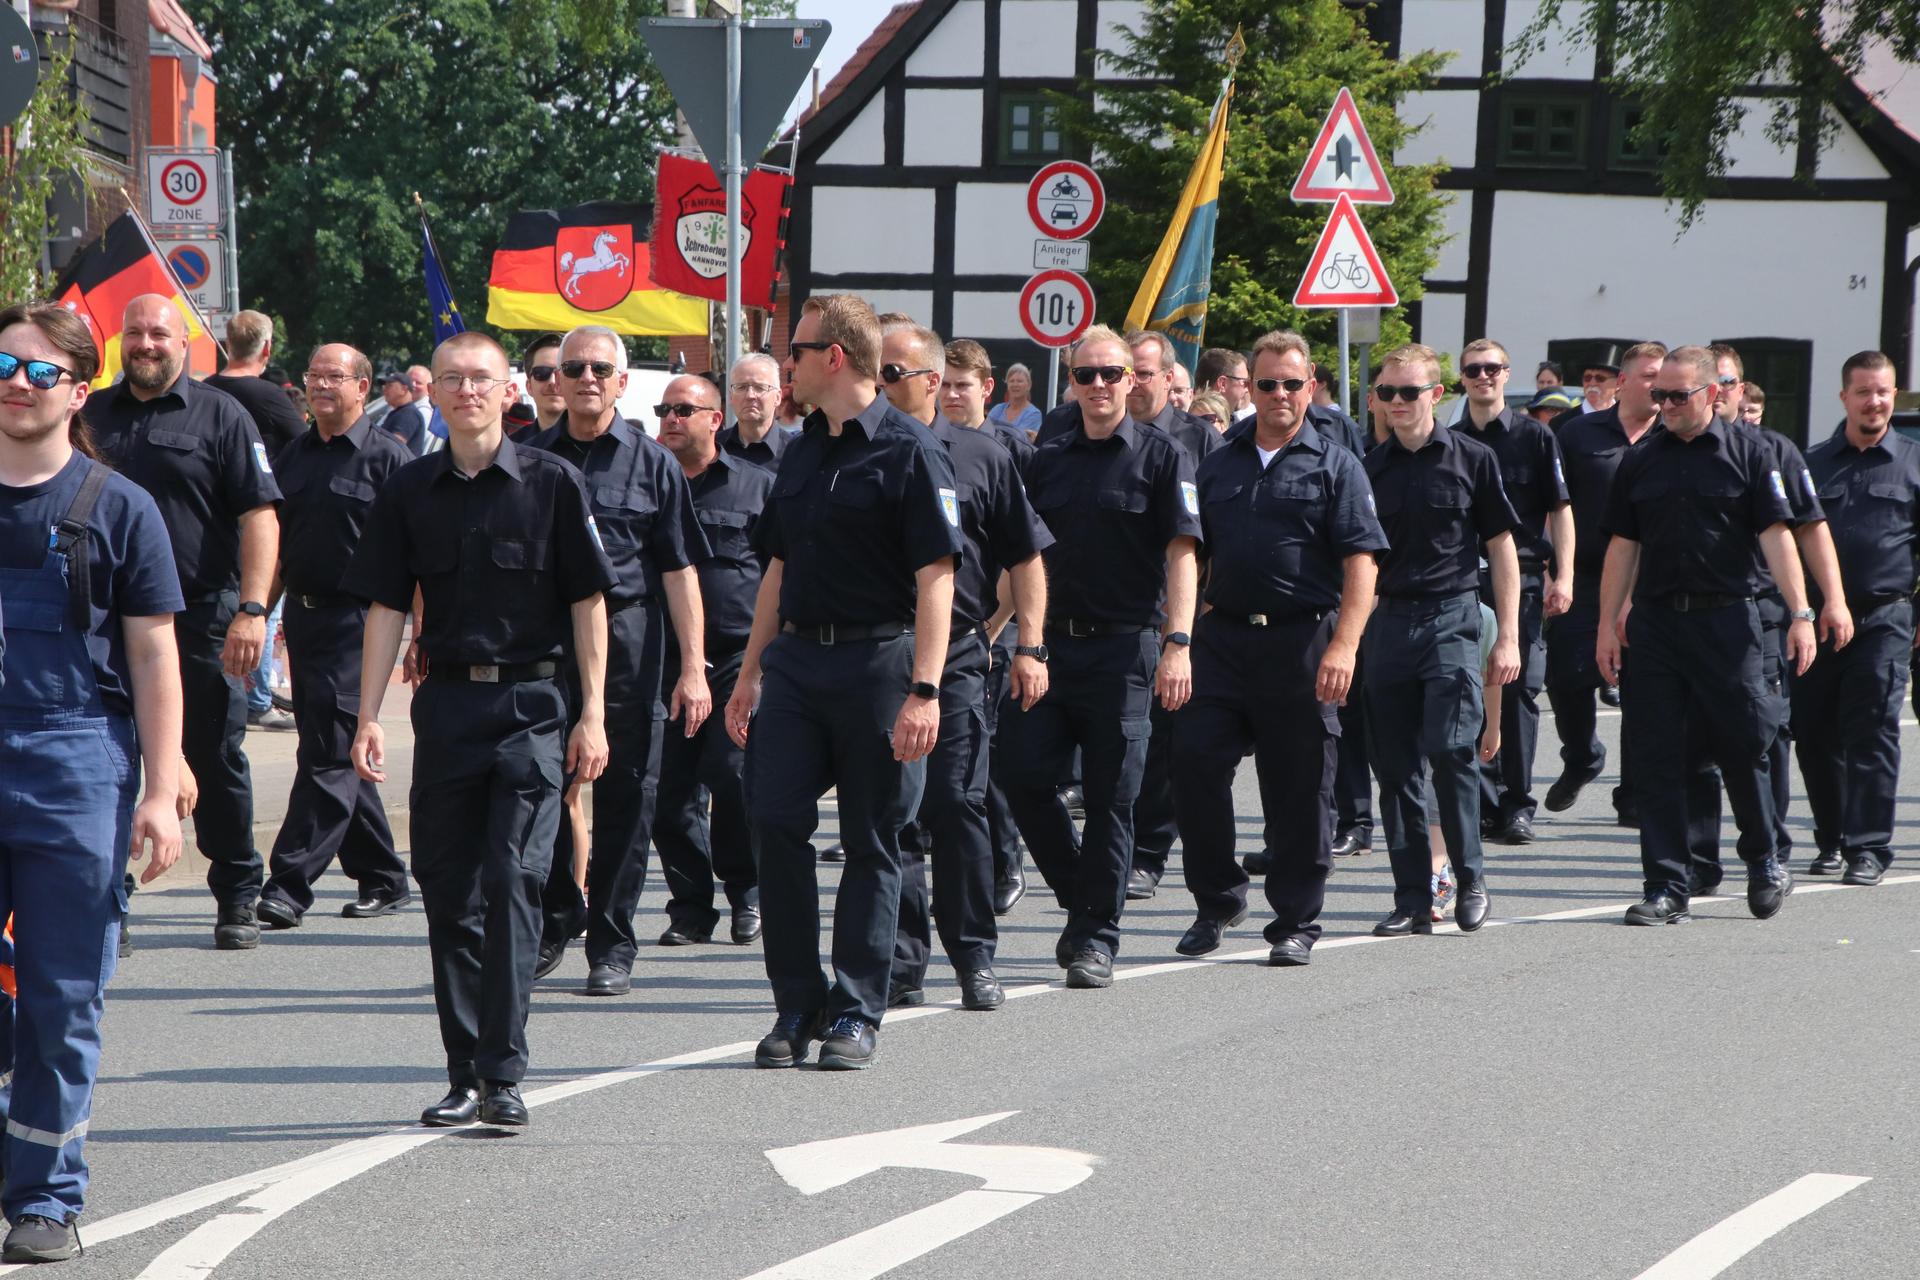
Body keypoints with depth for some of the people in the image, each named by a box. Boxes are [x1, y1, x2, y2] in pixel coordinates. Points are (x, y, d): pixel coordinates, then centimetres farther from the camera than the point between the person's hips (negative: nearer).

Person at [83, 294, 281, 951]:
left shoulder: (219, 415, 1)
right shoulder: (92, 415, 12)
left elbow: (259, 516, -5)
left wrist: (251, 610, -15)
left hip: (201, 621, -3)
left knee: (216, 762, 4)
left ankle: (237, 898, 15)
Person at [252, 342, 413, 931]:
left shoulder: (387, 457, -5)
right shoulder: (292, 457, 15)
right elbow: (275, 543, 21)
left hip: (357, 618, -7)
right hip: (303, 613, 7)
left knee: (330, 755, -10)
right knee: (335, 752, 11)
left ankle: (290, 883, -13)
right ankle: (383, 879, 21)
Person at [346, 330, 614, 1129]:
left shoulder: (551, 483, -1)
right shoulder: (411, 491, 7)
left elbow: (587, 601, 1)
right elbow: (386, 607, 8)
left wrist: (591, 714, -4)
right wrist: (368, 719, 2)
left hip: (531, 707, -3)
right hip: (446, 703, 3)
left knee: (512, 884, -10)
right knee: (447, 890, 5)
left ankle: (504, 1074, -6)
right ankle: (465, 1076, 14)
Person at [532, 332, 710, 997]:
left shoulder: (653, 463, 4)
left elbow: (680, 571, 0)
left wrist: (693, 668, -7)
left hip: (629, 638, -2)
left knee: (626, 795, 0)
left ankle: (612, 946, 8)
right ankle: (555, 919, 25)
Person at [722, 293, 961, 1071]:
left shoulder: (908, 452, -8)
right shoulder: (802, 453, 15)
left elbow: (935, 578, -13)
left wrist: (923, 690, -20)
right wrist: (751, 672, 18)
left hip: (877, 661, -6)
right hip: (796, 659, 6)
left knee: (872, 840, 2)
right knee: (774, 822, -2)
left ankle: (856, 1013, 8)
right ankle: (797, 1004, 8)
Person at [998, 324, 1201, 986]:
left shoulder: (1160, 456, -1)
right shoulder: (1048, 460, 13)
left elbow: (1181, 554, -7)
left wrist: (1177, 644, -16)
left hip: (1125, 648, -4)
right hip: (1053, 643, 4)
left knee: (1110, 796, -2)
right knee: (1024, 778, -2)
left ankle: (1097, 936, 7)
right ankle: (1082, 901, 17)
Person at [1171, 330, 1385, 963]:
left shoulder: (1335, 467, 2)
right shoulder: (1219, 466, 14)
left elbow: (1360, 564, -6)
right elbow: (1196, 556, 19)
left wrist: (1344, 644, -17)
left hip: (1302, 645, -3)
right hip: (1223, 641, 3)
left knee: (1299, 788, 2)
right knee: (1194, 762, -6)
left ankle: (1296, 922, 12)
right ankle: (1217, 899, 11)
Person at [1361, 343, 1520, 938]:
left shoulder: (1471, 459, 1)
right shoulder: (1371, 468, 10)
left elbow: (1501, 549, 3)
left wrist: (1507, 636, -1)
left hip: (1451, 618, -4)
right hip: (1385, 620, 4)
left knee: (1449, 748, -14)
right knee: (1394, 764, 2)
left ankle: (1470, 882, 2)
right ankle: (1413, 899, 9)